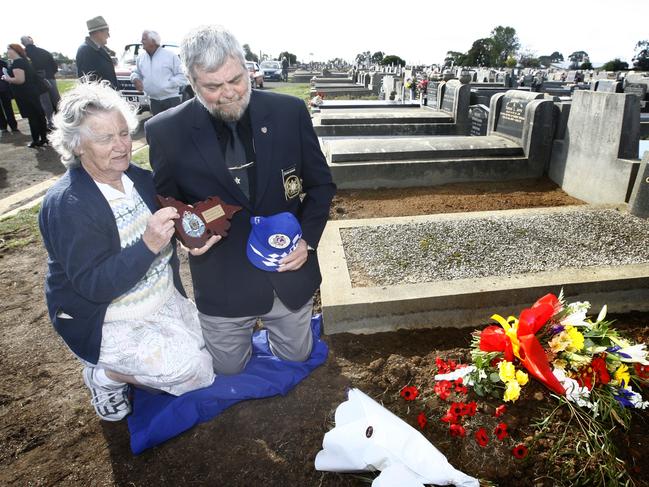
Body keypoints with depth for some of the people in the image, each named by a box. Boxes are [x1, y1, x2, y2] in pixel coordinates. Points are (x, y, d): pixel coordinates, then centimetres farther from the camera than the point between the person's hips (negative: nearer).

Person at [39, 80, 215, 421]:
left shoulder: (140, 178, -3)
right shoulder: (66, 204, -21)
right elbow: (93, 285, -26)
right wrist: (148, 245, -38)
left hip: (164, 299, 7)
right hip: (106, 322, -6)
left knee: (214, 354, 7)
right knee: (193, 370, -16)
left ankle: (127, 367, 23)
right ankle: (106, 376, 7)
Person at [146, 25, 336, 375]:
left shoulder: (290, 112, -11)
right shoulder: (166, 130, -12)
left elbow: (320, 183, -1)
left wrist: (308, 237, -15)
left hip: (290, 274, 1)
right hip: (222, 286, 0)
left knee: (296, 358, 24)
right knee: (229, 370, 21)